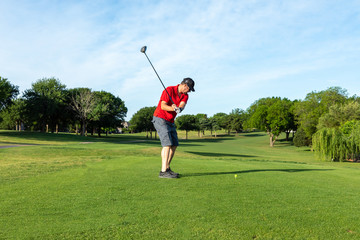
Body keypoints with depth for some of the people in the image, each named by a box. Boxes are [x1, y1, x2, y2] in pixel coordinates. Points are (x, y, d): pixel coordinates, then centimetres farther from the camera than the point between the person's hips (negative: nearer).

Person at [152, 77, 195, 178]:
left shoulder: (185, 96, 5)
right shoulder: (169, 90, -15)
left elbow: (182, 106, -14)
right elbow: (163, 106, -22)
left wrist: (178, 108, -37)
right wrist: (174, 108, -35)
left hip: (170, 121, 8)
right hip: (160, 119, -8)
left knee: (174, 145, 7)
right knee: (167, 144, -18)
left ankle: (167, 168, 17)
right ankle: (163, 172, -20)